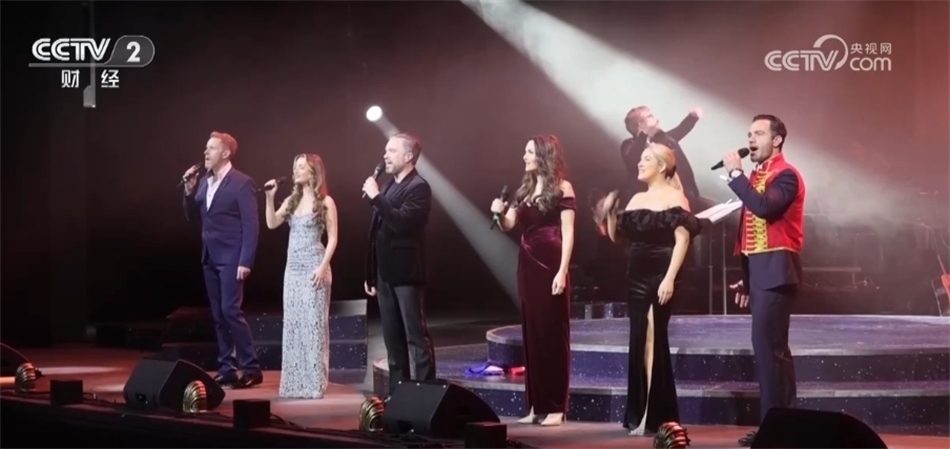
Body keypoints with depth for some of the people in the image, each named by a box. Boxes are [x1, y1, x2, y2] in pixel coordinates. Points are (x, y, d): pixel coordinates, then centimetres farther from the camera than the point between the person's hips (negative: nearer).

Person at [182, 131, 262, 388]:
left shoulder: (241, 183, -9)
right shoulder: (205, 182, 13)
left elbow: (251, 225, -13)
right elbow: (193, 218, 14)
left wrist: (246, 261, -19)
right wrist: (189, 191, -2)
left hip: (231, 257, -8)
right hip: (210, 257, 8)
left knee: (230, 311, -12)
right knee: (218, 315, 8)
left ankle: (251, 368, -6)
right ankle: (226, 369, 12)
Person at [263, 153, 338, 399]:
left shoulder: (325, 202, -4)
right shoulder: (292, 201, 12)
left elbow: (332, 238, -7)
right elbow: (272, 223, 3)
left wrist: (323, 266, -16)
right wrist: (270, 197, -7)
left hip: (314, 268, -6)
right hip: (293, 268, 6)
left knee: (313, 323, -5)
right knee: (293, 324, 6)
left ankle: (314, 383, -1)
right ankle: (294, 382, 10)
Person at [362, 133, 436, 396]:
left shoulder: (418, 187, -10)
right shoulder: (389, 186, 15)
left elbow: (401, 222, -25)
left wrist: (376, 197, -20)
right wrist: (371, 274, 16)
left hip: (406, 274, -8)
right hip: (386, 274, 8)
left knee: (416, 336, -6)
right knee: (393, 339, 11)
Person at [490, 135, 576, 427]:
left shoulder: (562, 188, -5)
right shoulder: (525, 190, 15)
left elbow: (568, 233, -10)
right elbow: (508, 226, 15)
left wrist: (562, 272, -17)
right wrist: (499, 213, -8)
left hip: (551, 266, -7)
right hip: (528, 266, 7)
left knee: (553, 334, -3)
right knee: (532, 334, 8)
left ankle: (555, 407, 0)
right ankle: (536, 405, 13)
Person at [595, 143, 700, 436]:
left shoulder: (674, 198, -5)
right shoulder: (637, 200, 15)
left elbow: (682, 240, -14)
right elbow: (617, 237, 18)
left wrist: (670, 279, -21)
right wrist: (610, 213, 0)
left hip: (661, 276, -7)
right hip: (636, 276, 7)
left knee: (654, 341, -6)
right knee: (639, 342, 8)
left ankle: (657, 416, -1)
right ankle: (639, 415, 14)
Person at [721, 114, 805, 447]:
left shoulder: (785, 175, -9)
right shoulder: (757, 176, 19)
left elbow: (765, 208, -27)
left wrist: (735, 174, -19)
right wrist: (746, 276, 20)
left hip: (776, 269, -10)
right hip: (759, 270, 10)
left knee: (767, 344, -14)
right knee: (774, 346, 11)